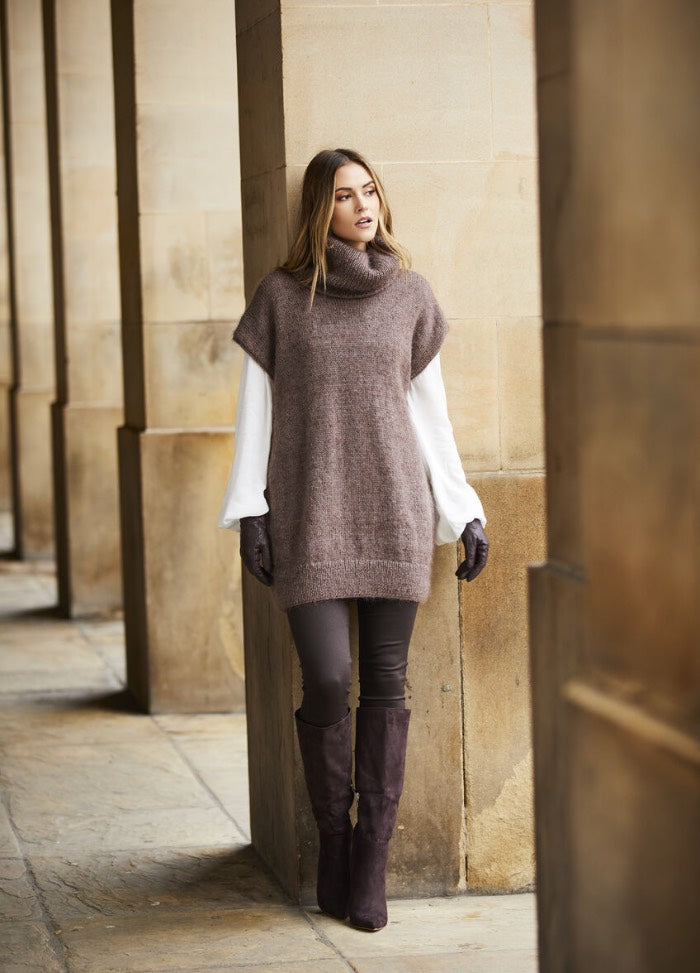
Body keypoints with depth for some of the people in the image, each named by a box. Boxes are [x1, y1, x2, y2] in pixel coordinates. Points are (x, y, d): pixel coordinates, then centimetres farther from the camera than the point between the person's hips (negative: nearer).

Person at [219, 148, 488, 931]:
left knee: (385, 683, 0)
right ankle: (332, 834, 13)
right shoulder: (279, 295, 1)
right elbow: (255, 407, 3)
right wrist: (247, 513, -5)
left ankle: (371, 859, 8)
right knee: (326, 681, -10)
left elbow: (430, 410, 9)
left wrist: (466, 513, 6)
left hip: (395, 512, 2)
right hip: (310, 516, -2)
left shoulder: (409, 293, 6)